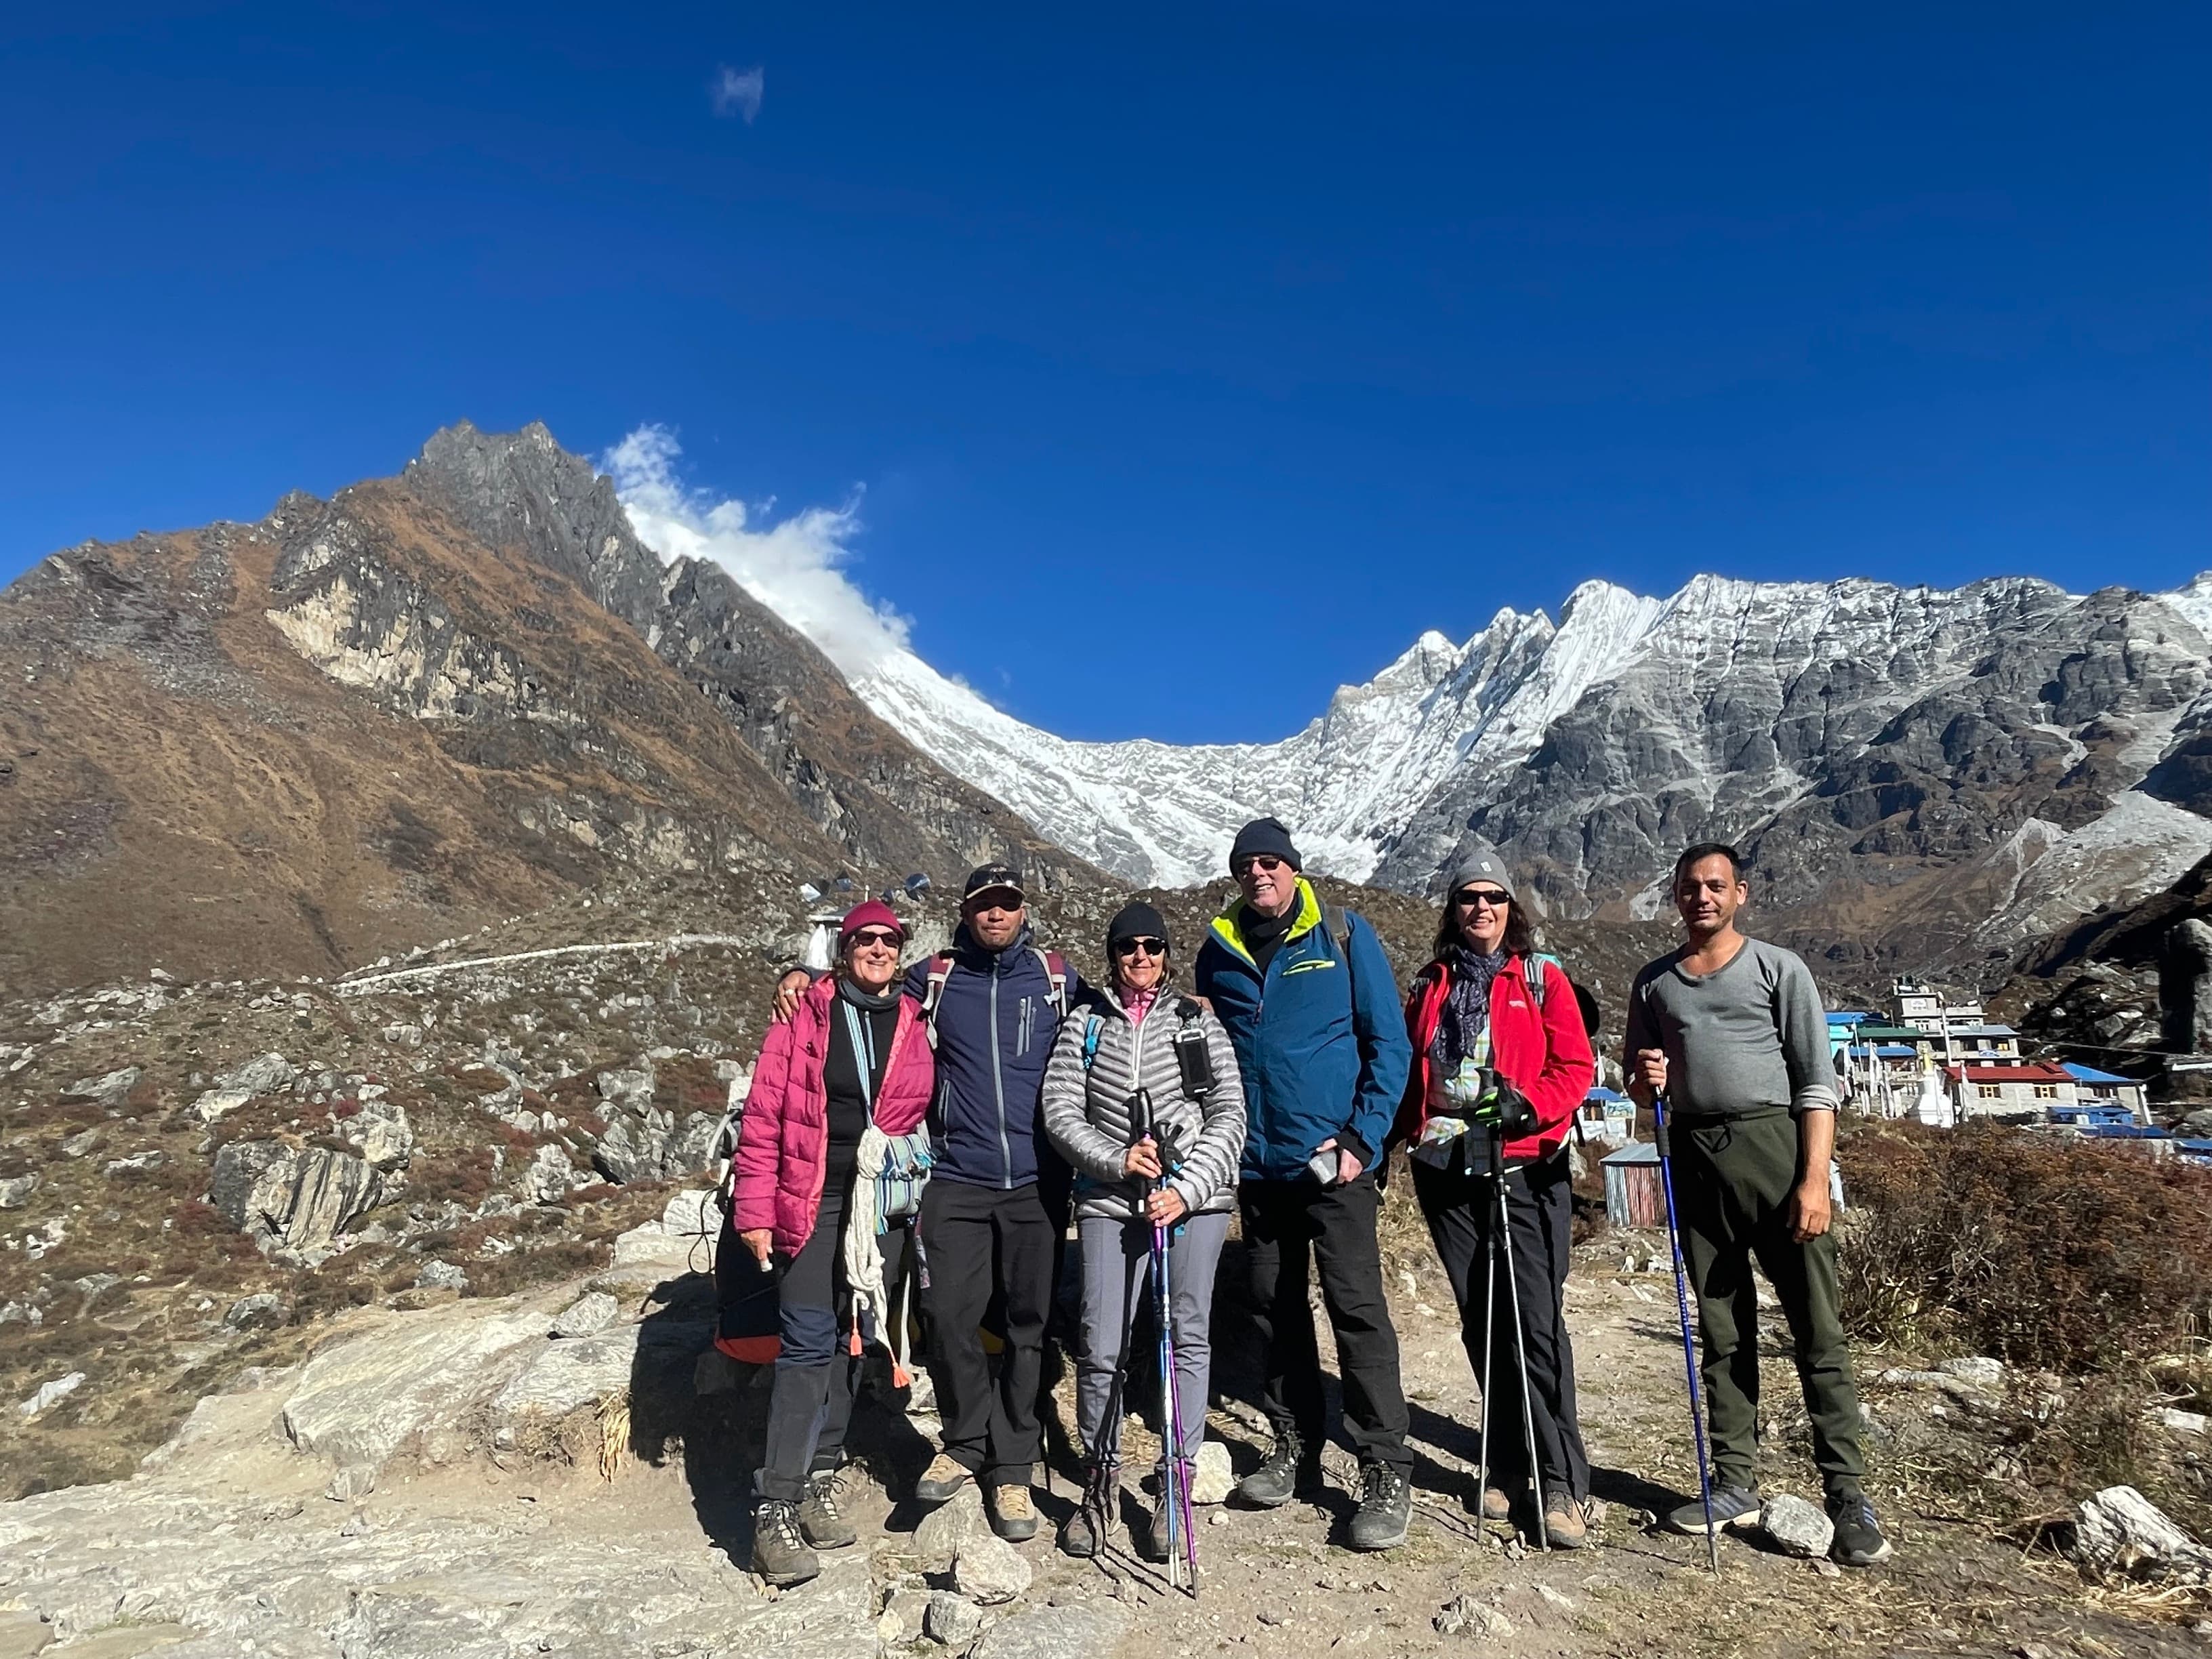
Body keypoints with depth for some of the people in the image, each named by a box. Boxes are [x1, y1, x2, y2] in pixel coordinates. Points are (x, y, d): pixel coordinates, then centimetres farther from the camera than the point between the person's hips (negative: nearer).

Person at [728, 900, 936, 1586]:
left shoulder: (914, 1025, 8)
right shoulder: (804, 1016, -1)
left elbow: (925, 1116, 13)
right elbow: (763, 1117, -3)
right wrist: (755, 1210, -6)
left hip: (885, 1206, 3)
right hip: (814, 1201, -3)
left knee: (852, 1342, 10)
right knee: (808, 1343, -9)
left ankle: (820, 1476, 25)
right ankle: (776, 1509, -2)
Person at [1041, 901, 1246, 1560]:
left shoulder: (1197, 1022, 8)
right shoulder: (1085, 1025, 10)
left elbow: (1229, 1114, 1)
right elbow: (1060, 1115, 3)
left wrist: (1186, 1188, -10)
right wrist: (1117, 1159, -12)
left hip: (1194, 1197, 0)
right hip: (1110, 1201, 0)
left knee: (1189, 1336, 1)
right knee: (1101, 1349, -1)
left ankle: (1175, 1485, 14)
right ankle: (1100, 1483, 20)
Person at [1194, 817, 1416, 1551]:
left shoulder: (1345, 935, -3)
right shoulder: (1218, 952, 7)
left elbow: (1389, 1043, -4)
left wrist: (1361, 1139, -12)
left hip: (1332, 1161, -4)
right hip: (1257, 1164, 4)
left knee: (1357, 1309, -4)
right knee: (1277, 1311, 13)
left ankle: (1386, 1473, 7)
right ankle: (1295, 1450, 27)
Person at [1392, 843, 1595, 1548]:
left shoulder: (1543, 978, 5)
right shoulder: (1430, 985, 14)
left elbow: (1575, 1067, 0)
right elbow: (1411, 1069, 18)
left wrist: (1527, 1104, -16)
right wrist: (1391, 1137, 10)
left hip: (1524, 1165, -3)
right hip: (1446, 1167, 3)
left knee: (1537, 1322, -7)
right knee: (1481, 1322, 9)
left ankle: (1562, 1484, 2)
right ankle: (1508, 1466, 20)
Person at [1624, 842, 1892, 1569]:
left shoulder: (1779, 969, 3)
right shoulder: (1653, 983, 14)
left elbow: (1817, 1083, -2)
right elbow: (1641, 1091, 19)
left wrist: (1814, 1180, -11)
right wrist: (1646, 1082, -5)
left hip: (1772, 1143, -3)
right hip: (1695, 1155, 4)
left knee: (1817, 1327, -3)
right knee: (1721, 1330, 10)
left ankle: (1849, 1497, 5)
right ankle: (1736, 1482, 18)